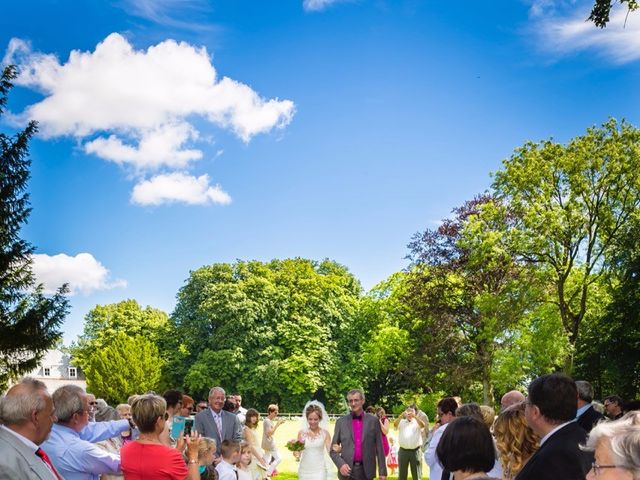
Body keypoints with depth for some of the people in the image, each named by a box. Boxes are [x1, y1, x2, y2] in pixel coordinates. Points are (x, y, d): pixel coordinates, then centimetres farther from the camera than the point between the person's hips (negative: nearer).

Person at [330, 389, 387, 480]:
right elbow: (333, 449, 5)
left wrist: (382, 471, 0)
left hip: (366, 471, 0)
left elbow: (379, 448, 4)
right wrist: (340, 464, -12)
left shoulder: (373, 421, 3)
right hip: (347, 470, 0)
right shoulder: (341, 421, 4)